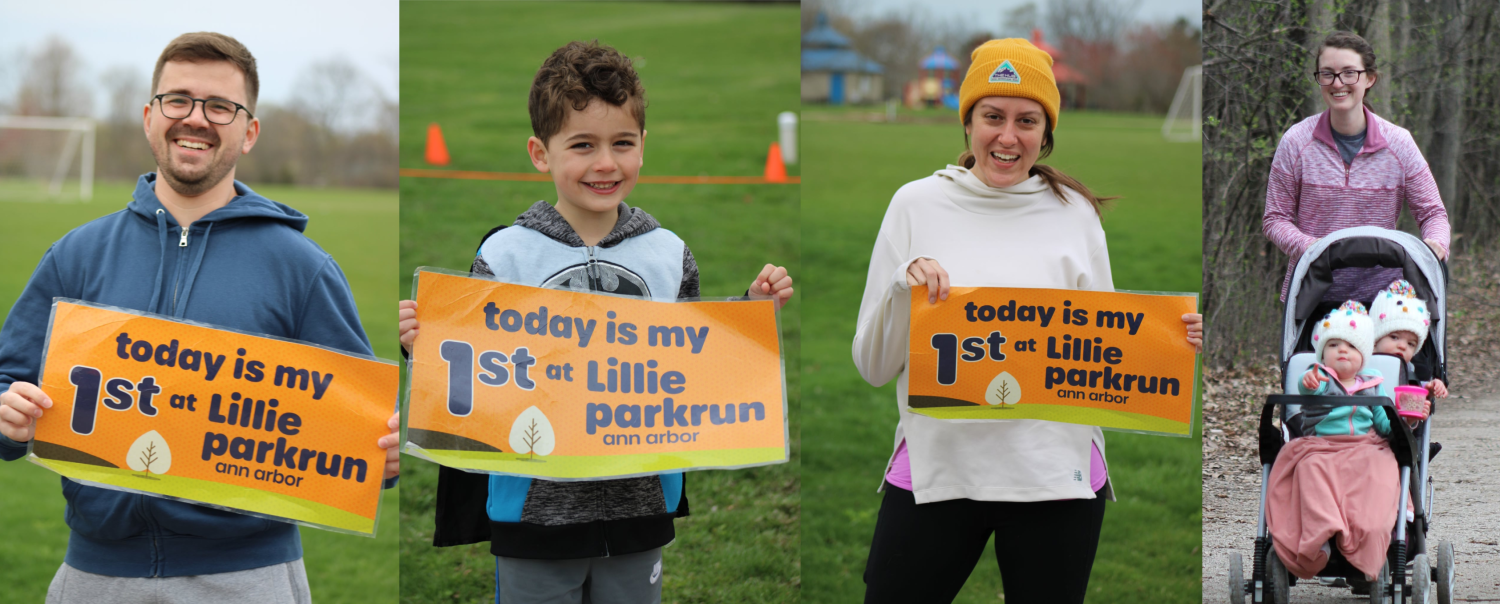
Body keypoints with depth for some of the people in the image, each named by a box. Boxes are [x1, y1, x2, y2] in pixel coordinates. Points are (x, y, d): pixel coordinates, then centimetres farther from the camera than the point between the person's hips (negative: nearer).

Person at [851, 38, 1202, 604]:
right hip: (936, 468, 0)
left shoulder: (1074, 213, 5)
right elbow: (872, 366, 3)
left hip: (1057, 472, 1)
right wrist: (903, 287, -13)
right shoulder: (917, 204, 3)